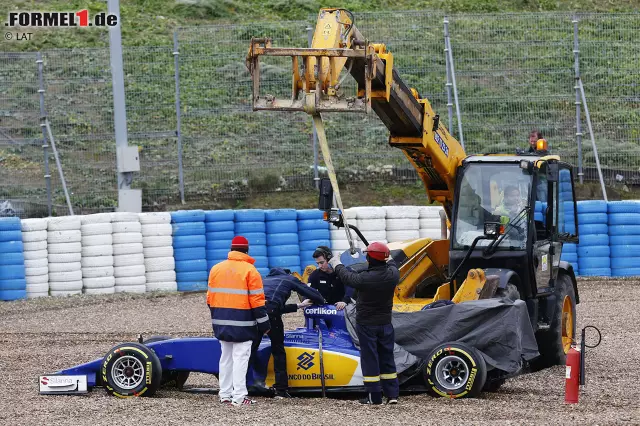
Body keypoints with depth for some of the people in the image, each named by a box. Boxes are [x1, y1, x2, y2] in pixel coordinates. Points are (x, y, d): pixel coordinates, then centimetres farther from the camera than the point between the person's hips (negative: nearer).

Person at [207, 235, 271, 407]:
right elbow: (257, 301, -10)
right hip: (242, 323, -5)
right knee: (240, 358, -5)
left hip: (221, 322, 5)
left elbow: (210, 298, 10)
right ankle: (239, 396, -9)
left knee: (226, 357, 14)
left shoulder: (216, 269, 7)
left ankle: (225, 394, 16)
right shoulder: (250, 270, -8)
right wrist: (264, 324, -3)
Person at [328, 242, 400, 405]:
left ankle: (374, 396, 2)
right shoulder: (392, 274, -9)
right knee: (387, 358, 12)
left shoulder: (365, 278, -22)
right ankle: (392, 394, 10)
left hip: (366, 324, -4)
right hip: (385, 323, 4)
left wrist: (337, 265, 19)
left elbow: (348, 277, -1)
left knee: (369, 358, 2)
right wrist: (389, 260, 41)